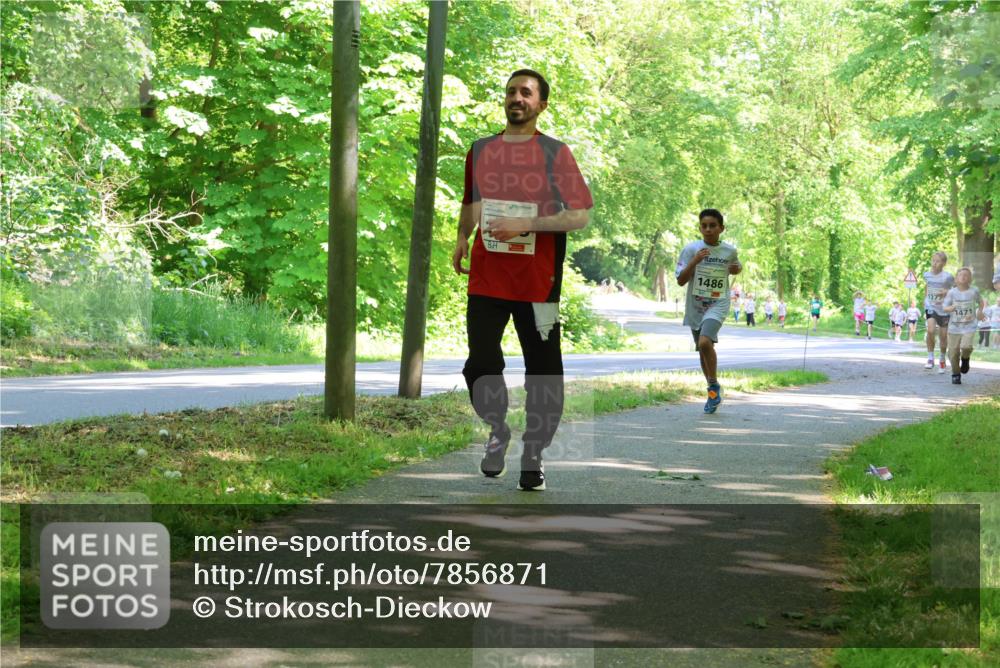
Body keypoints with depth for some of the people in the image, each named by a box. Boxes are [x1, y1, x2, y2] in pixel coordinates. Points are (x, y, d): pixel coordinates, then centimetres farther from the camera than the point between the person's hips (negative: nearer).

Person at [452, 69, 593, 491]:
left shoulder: (554, 153, -2)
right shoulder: (481, 150, 11)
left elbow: (580, 215, -7)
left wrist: (526, 225, -17)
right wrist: (462, 238, 10)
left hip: (538, 282, -3)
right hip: (486, 278, 3)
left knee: (543, 373, 1)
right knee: (480, 366, -4)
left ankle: (533, 456, 14)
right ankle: (497, 431, 22)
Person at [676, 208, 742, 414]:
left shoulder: (729, 251, 0)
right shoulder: (691, 249, -5)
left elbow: (737, 267, 23)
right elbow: (681, 280, -9)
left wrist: (735, 269, -1)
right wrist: (695, 261, -22)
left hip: (718, 304, -2)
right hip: (695, 307, 2)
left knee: (705, 342, -26)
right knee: (703, 350, 13)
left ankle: (714, 385, -8)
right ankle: (714, 394, 30)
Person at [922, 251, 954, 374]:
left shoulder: (947, 277, -15)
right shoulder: (927, 275, -1)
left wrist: (947, 292, -22)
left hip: (944, 309, -1)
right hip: (930, 307, 2)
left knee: (943, 336, 10)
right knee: (931, 330, -23)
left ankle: (942, 361, 33)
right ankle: (930, 359, -12)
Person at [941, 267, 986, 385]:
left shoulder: (974, 291, 0)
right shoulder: (952, 292, -2)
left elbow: (981, 302, 19)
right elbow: (944, 307, -6)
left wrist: (980, 311, 4)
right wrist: (951, 308, -26)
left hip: (969, 326, -1)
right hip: (954, 327, 1)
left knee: (966, 346, -25)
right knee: (953, 352, 1)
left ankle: (965, 359, 11)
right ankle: (955, 375, 23)